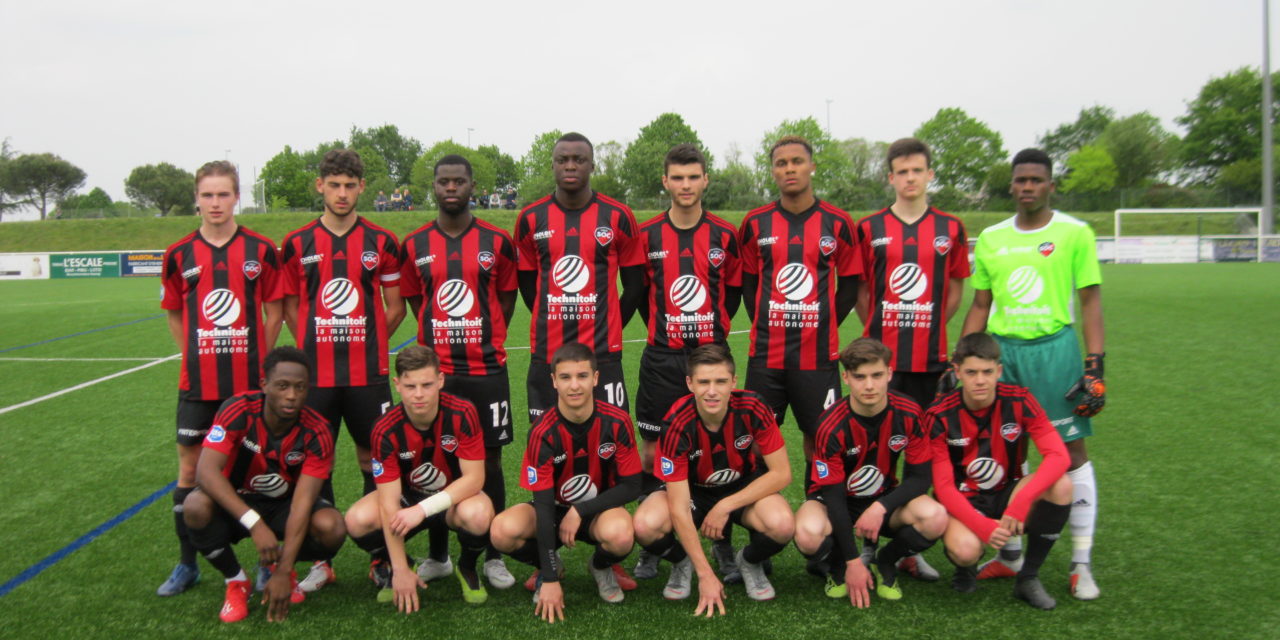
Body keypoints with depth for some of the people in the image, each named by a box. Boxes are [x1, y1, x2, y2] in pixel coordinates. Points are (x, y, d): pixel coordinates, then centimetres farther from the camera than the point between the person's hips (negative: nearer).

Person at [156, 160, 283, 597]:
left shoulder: (261, 250, -2)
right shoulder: (179, 255, 3)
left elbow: (274, 311, 3)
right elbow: (175, 316, 12)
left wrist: (259, 361, -1)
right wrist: (199, 357, 4)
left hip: (250, 381, -2)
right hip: (197, 382, 2)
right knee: (190, 467, 8)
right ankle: (187, 564, 23)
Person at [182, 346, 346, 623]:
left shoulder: (316, 433, -22)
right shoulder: (238, 410, -24)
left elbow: (302, 501, -25)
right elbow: (206, 470, -33)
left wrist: (283, 572, -32)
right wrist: (255, 523, -44)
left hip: (284, 504, 0)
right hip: (237, 503, 0)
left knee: (332, 528, -29)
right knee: (196, 507, -33)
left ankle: (277, 565, 7)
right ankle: (236, 581, -5)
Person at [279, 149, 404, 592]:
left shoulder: (381, 243, 3)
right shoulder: (297, 244, 5)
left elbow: (395, 308, 7)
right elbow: (290, 306, 11)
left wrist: (366, 342, 1)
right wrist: (317, 346, 2)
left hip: (367, 372, -1)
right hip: (314, 373, 1)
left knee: (373, 459, 5)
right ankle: (323, 560, 18)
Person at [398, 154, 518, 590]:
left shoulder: (497, 242, 3)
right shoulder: (414, 246, 6)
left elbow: (507, 298, 11)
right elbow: (414, 301, 15)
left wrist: (484, 341, 5)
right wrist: (445, 338, 8)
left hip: (487, 369, -1)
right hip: (435, 370, 1)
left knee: (490, 459, 4)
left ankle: (494, 558, 16)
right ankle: (437, 556, 21)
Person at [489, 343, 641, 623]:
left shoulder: (616, 422, -18)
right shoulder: (543, 433, -20)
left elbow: (631, 486, -10)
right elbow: (543, 503, -21)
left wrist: (580, 511, -21)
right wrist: (550, 580, -23)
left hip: (600, 509, 0)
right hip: (556, 509, 1)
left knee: (620, 535, -36)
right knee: (503, 530, -29)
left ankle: (601, 567, 4)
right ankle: (549, 568, 5)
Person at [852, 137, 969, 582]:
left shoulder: (950, 229, 8)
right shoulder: (869, 228, 4)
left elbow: (954, 292, 12)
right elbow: (860, 291, 7)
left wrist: (927, 330, 4)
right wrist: (881, 332, 1)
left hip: (929, 358, 2)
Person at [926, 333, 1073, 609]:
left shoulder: (1019, 401, -12)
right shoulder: (940, 417, -16)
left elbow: (1058, 456, -22)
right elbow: (943, 486, -17)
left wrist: (1022, 502, -36)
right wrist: (983, 526, -31)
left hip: (1007, 494, 3)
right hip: (964, 503, -3)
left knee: (1061, 485, -28)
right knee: (965, 550, -35)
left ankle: (1028, 577, -9)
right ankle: (965, 567, 8)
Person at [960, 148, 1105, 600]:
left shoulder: (1075, 234, 0)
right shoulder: (990, 239, 9)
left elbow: (1090, 300, -1)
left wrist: (1095, 366, -8)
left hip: (1054, 348, -3)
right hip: (1000, 350, 3)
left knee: (1071, 450, -1)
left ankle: (1082, 563, 8)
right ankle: (1010, 554, 20)